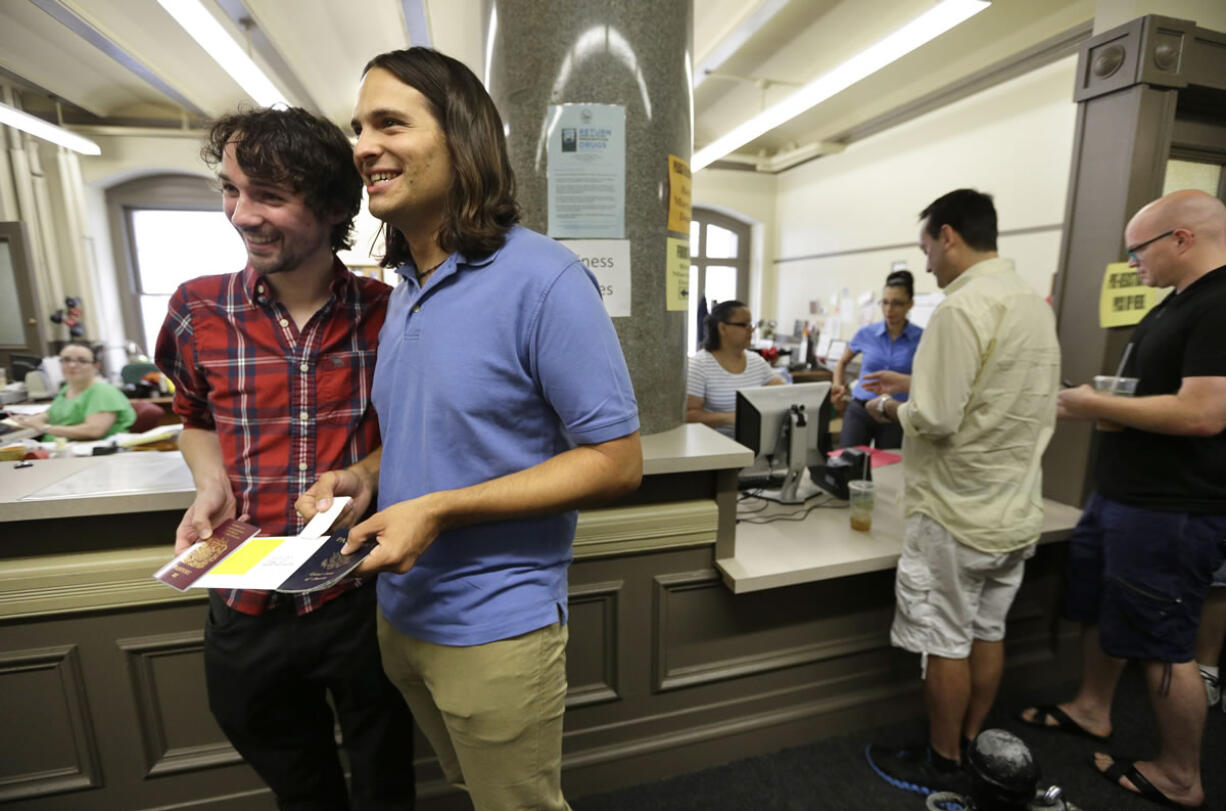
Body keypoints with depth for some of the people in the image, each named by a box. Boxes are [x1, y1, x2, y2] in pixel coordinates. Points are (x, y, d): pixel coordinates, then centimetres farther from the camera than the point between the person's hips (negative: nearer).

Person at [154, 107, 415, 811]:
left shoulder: (387, 314, -12)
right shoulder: (198, 310, -7)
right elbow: (195, 421, 10)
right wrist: (212, 486, -9)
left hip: (365, 599, -2)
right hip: (246, 606, 3)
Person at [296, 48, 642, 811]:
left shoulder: (545, 279, -21)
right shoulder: (404, 289, 5)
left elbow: (617, 462, -21)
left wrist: (441, 511, -24)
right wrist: (365, 475, -4)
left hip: (495, 627, -7)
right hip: (402, 613, 8)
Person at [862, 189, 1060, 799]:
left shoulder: (962, 307, -20)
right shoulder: (1037, 305, 8)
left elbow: (935, 420, -25)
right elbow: (1001, 402, 15)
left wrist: (890, 409, -5)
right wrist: (919, 385, 14)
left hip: (958, 513, -8)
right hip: (1017, 510, 9)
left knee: (946, 643, 8)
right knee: (987, 634, 19)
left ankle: (942, 767, 26)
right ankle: (971, 749, 37)